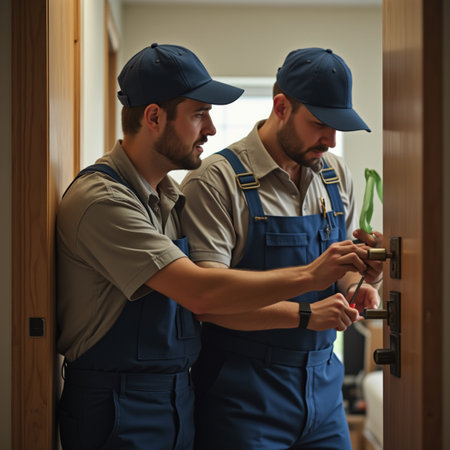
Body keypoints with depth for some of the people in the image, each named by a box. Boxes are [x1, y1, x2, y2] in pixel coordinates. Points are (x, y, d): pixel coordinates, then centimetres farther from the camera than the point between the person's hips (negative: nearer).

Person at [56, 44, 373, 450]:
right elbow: (200, 292, -27)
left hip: (178, 399, 8)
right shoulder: (102, 199, -20)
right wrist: (308, 275, -22)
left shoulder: (171, 196, 9)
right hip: (117, 414, -8)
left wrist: (305, 312, 1)